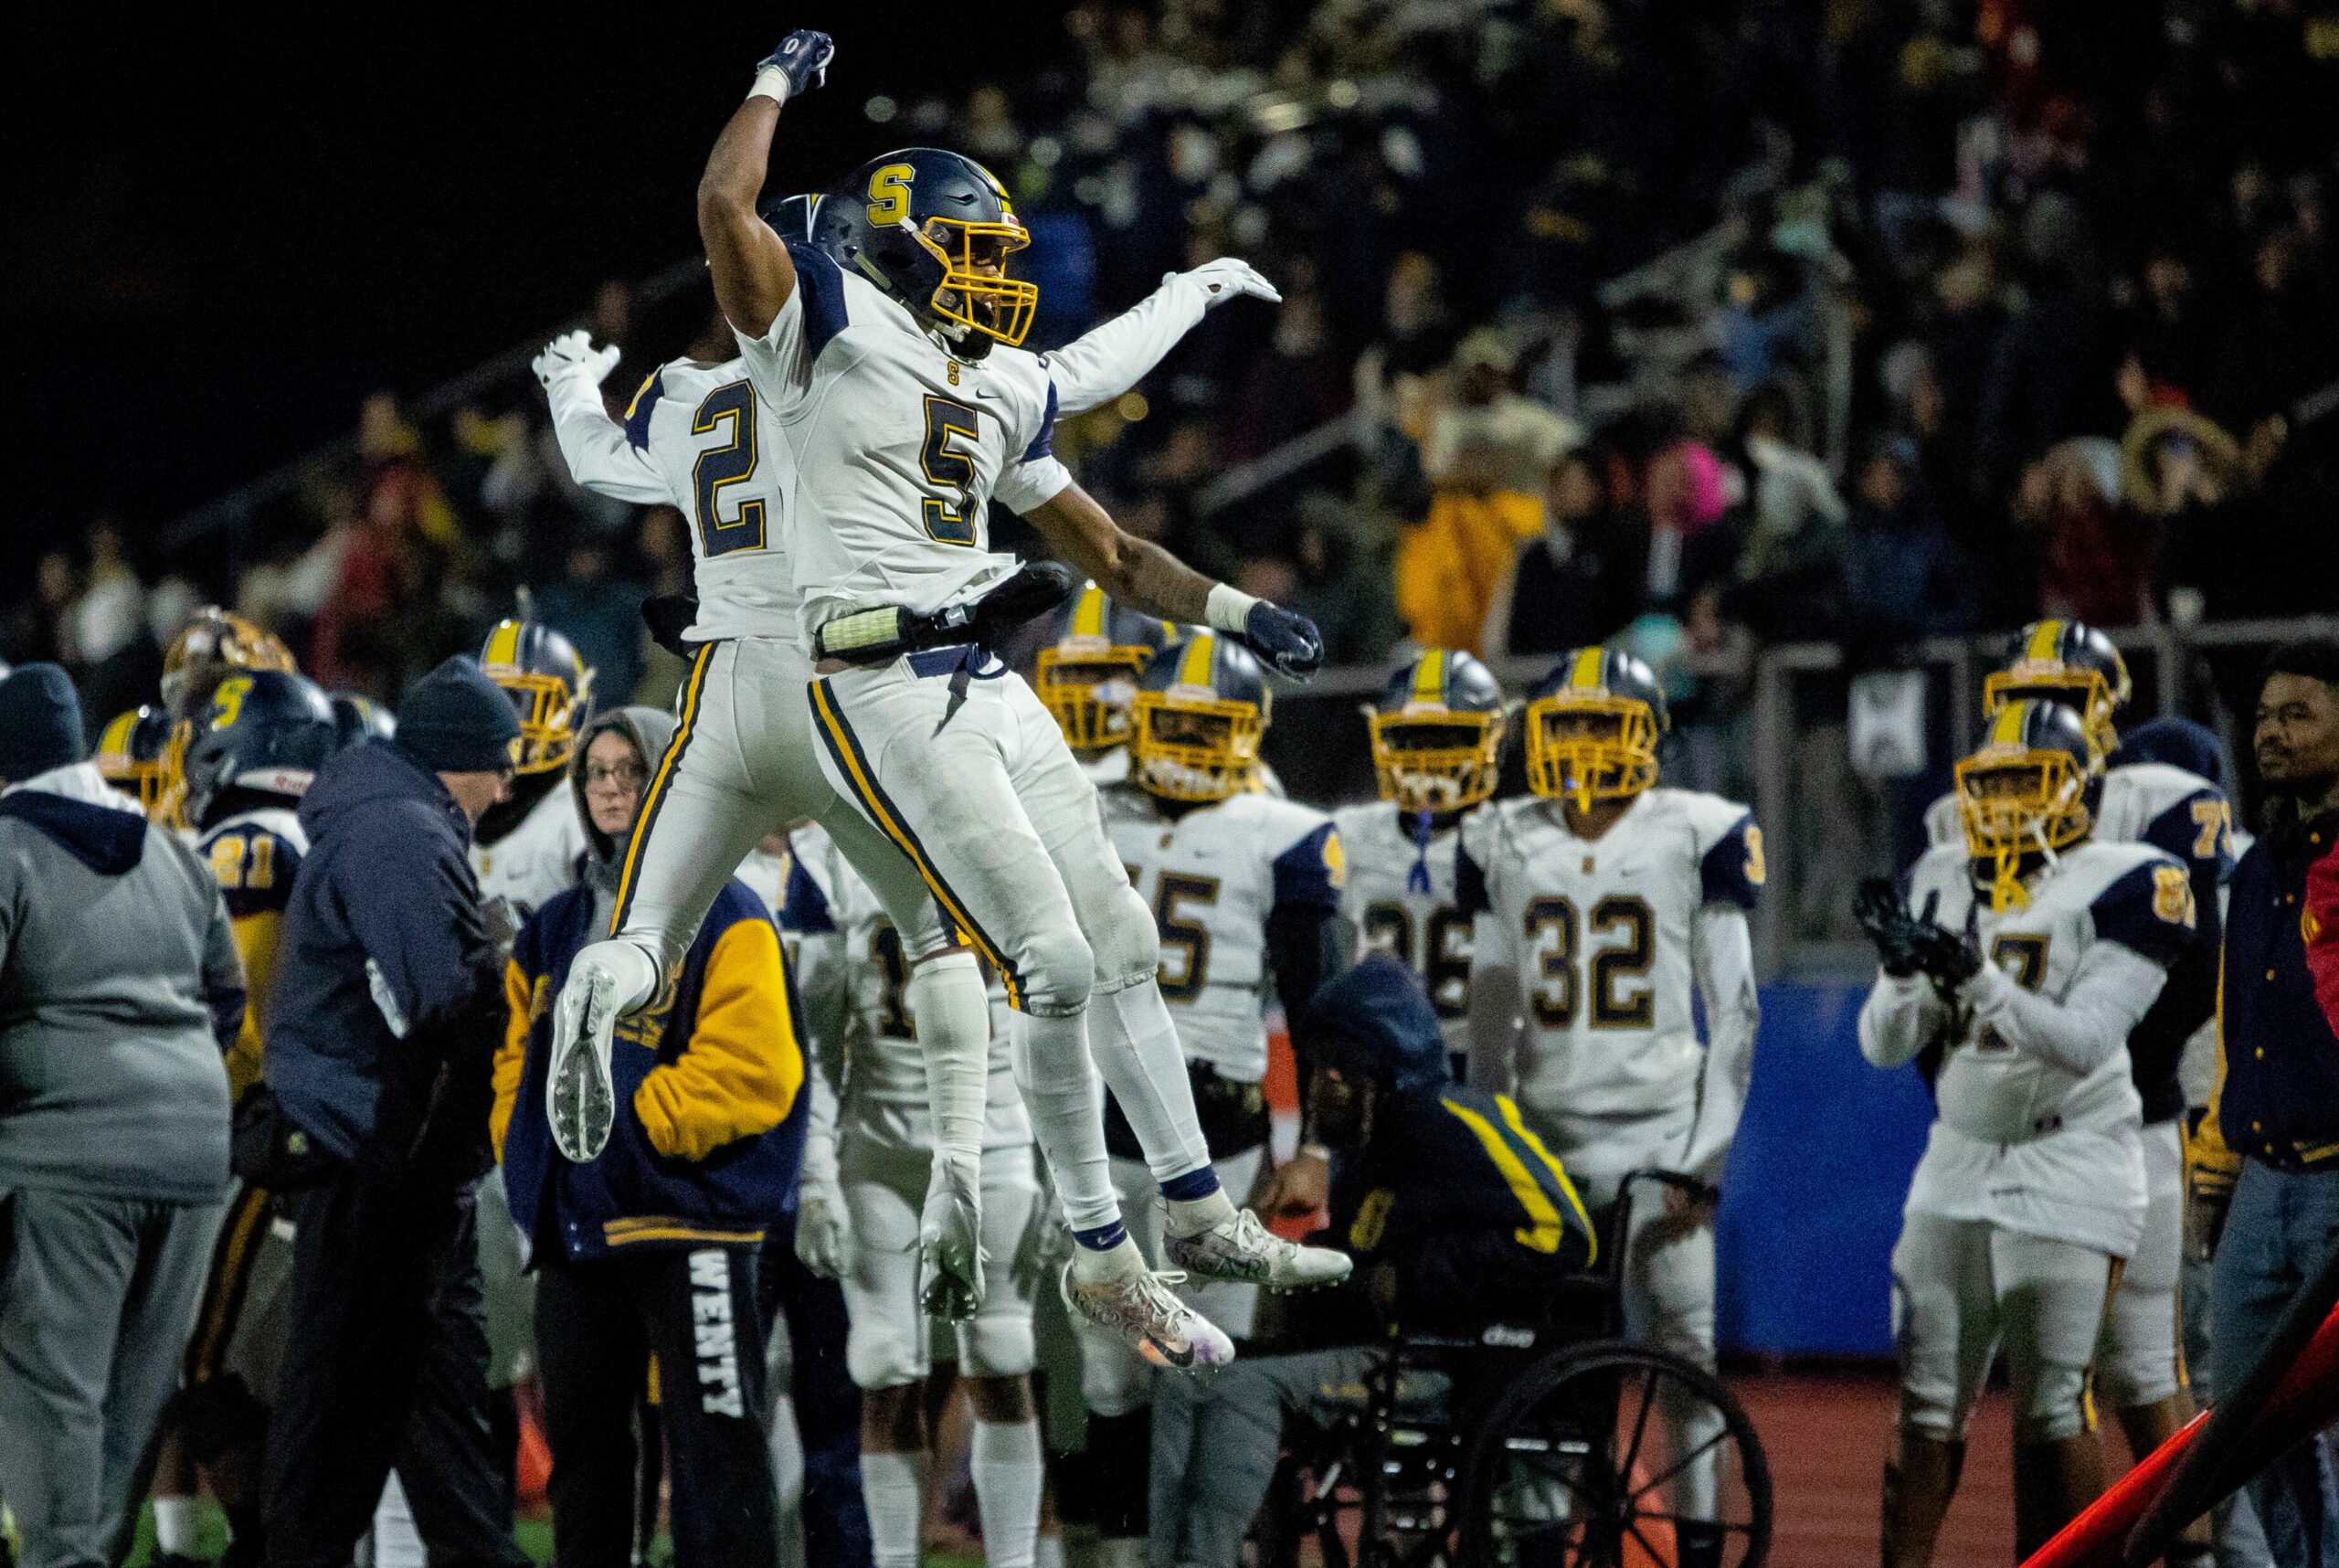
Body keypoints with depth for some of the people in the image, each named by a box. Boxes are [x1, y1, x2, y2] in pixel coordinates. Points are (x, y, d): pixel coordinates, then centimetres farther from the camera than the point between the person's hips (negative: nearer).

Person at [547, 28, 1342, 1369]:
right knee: (1055, 966, -12)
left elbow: (1104, 549, 28)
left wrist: (1234, 610, 22)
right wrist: (783, 81, -4)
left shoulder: (1001, 391, 17)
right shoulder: (832, 331, -5)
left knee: (1119, 942, 14)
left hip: (990, 690, 9)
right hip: (885, 693, -8)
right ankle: (1107, 1262, -2)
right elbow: (728, 207, -20)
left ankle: (1203, 1220, 27)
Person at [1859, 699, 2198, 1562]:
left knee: (2051, 1408, -7)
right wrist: (1905, 970, -15)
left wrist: (1978, 979, -30)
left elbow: (2087, 1041, -19)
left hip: (2068, 1164, -6)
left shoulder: (2121, 887, -9)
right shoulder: (1943, 884, 8)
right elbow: (1884, 1045, 6)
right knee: (1925, 1401, 5)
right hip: (1958, 1160, 6)